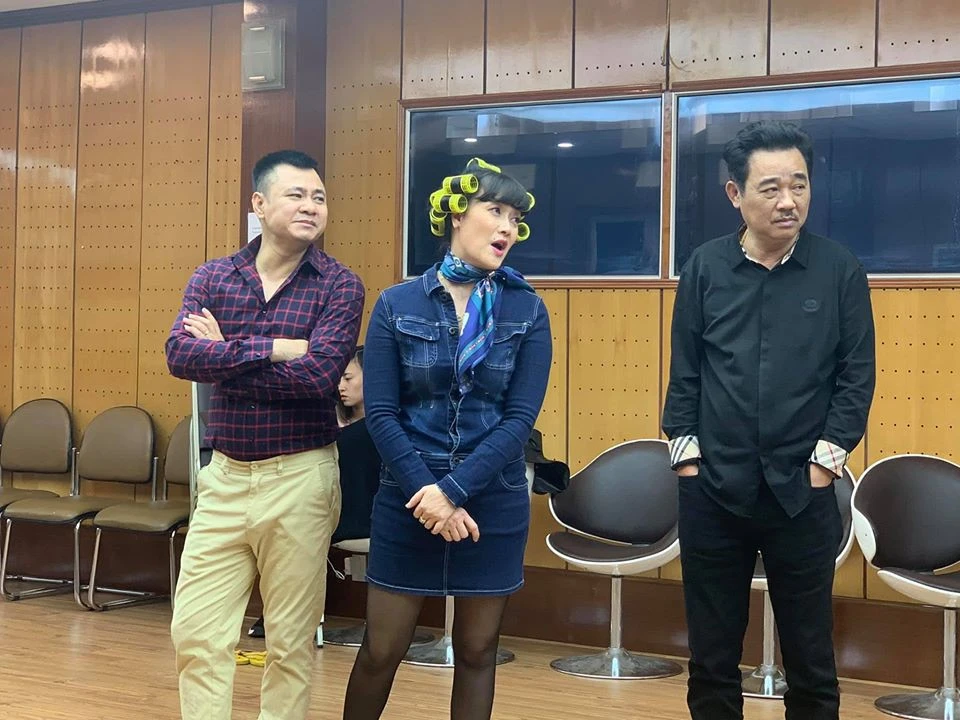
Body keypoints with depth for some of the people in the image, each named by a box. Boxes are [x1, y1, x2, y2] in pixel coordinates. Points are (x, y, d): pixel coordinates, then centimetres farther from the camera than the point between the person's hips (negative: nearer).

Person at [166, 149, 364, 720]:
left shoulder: (339, 285, -5)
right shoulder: (213, 278, 4)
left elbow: (319, 374, -19)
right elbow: (180, 354, -12)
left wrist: (224, 353, -12)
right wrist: (273, 348, -20)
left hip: (300, 477, -3)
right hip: (225, 475, 3)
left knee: (291, 642, 7)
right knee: (195, 632, 5)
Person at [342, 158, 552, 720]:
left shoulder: (527, 310, -1)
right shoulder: (397, 304, -2)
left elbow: (520, 418, -8)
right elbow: (380, 414, -6)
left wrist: (454, 491, -16)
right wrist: (428, 493, -16)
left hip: (494, 505, 1)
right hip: (407, 502, -1)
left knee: (477, 652, 11)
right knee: (382, 650, 6)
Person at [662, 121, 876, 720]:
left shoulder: (840, 270, -2)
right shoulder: (705, 268, 1)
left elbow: (857, 375, -1)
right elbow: (686, 372, 5)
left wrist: (825, 462, -6)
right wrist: (687, 456, -1)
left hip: (803, 493, -1)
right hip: (713, 492, 1)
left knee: (810, 660, 9)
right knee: (712, 660, 11)